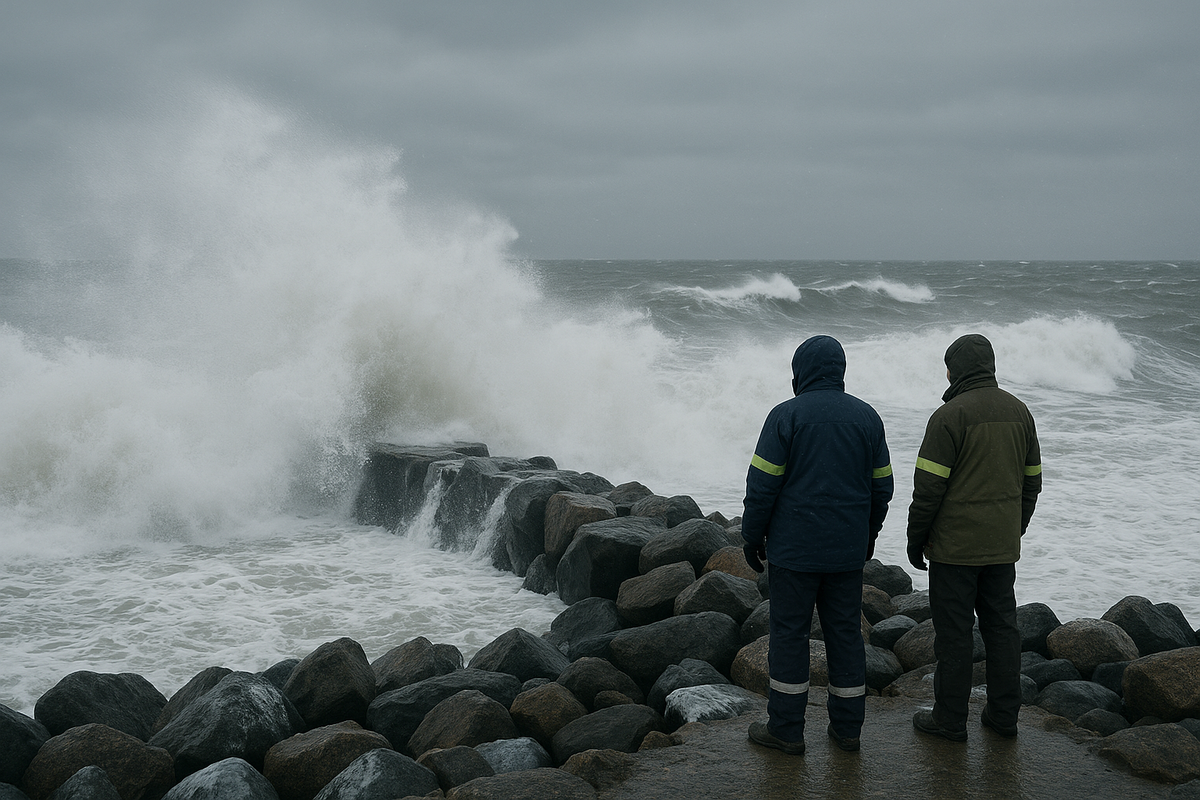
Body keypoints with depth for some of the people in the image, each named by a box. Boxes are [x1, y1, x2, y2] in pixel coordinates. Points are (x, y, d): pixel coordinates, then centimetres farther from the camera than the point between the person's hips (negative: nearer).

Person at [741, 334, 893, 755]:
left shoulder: (787, 415, -9)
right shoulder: (866, 416, 6)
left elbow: (763, 484, -10)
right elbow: (881, 484, 12)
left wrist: (752, 536, 0)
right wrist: (869, 532, 24)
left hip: (794, 547, -4)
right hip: (848, 550, 5)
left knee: (789, 631, 3)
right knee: (845, 631, 11)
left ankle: (786, 728, 9)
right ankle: (847, 727, 17)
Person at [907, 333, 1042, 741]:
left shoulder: (950, 415, -15)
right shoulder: (1019, 411, 7)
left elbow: (929, 486, -15)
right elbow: (1032, 480, 14)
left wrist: (915, 539, -5)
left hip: (955, 545, -6)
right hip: (1003, 547, 7)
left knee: (953, 631, 1)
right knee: (1001, 625, 13)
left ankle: (950, 719, 9)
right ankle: (1004, 714, 20)